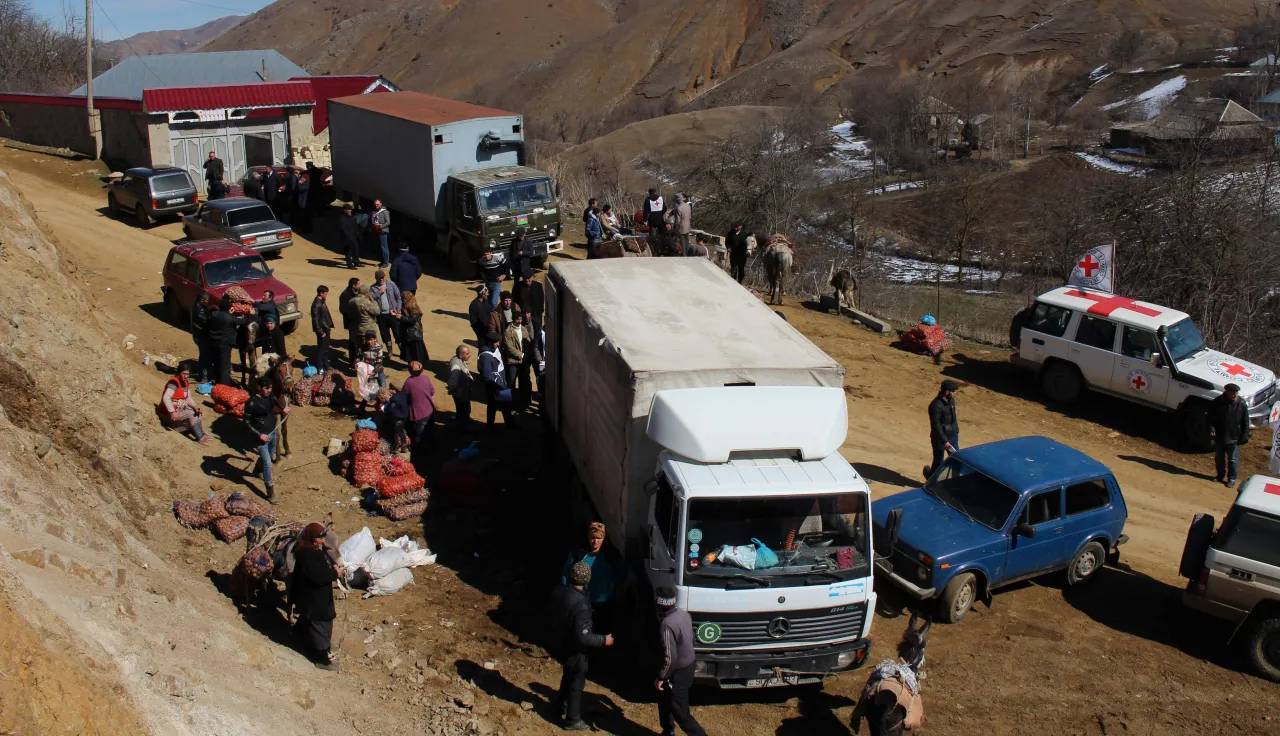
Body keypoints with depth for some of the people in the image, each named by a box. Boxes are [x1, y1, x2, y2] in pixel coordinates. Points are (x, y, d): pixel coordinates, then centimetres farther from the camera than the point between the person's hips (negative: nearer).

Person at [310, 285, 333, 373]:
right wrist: (321, 332, -19)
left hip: (326, 329, 9)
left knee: (326, 348, 18)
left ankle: (326, 366, 29)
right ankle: (319, 368, 9)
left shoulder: (322, 302, 8)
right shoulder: (316, 304, -21)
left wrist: (329, 327, 16)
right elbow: (315, 319, -21)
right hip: (322, 330, -9)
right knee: (321, 349, 0)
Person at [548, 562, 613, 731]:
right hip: (573, 651, -8)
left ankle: (563, 707, 50)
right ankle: (573, 720, 29)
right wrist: (603, 640, -18)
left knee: (568, 676, 30)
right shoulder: (580, 604, -36)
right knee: (577, 684, 14)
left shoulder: (558, 592, -11)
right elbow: (583, 637, -31)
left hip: (559, 646, 8)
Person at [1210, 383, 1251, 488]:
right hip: (1219, 437, 2)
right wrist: (1211, 428, -15)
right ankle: (1220, 475, 34)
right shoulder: (1217, 403, -8)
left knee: (1233, 460, 7)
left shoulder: (1242, 405, -9)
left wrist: (1244, 437, -6)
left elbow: (1245, 423, -3)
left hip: (1234, 438, -2)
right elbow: (1210, 418, 1)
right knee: (1219, 458, 17)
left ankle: (1232, 479, 19)